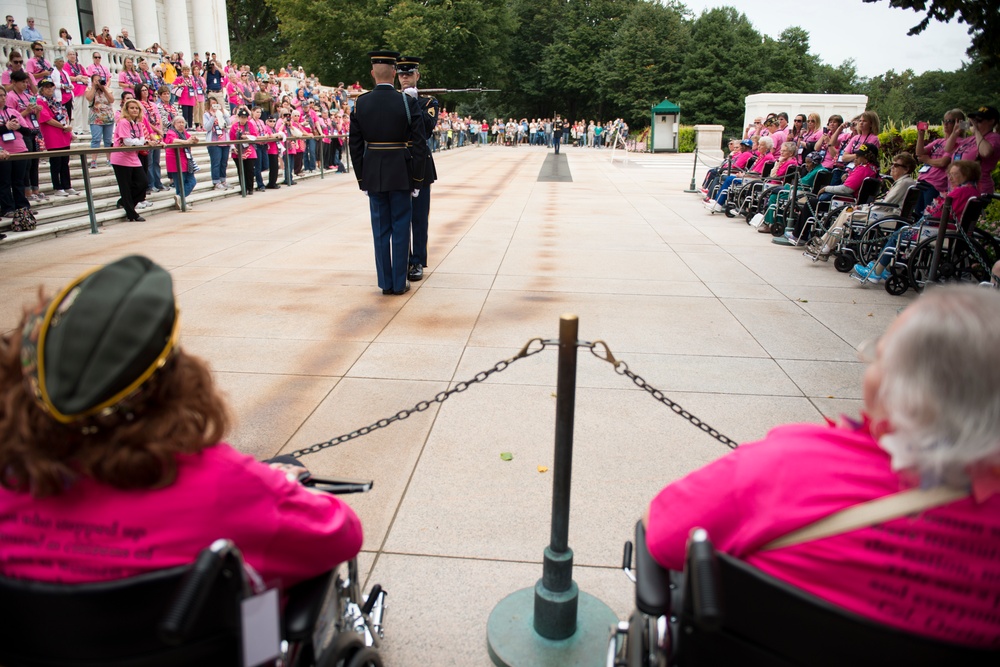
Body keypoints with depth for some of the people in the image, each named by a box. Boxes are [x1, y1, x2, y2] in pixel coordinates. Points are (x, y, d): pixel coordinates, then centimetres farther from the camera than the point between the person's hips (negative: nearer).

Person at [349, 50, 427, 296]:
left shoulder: (360, 103, 0)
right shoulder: (408, 102, -8)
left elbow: (356, 146, 2)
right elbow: (419, 144, -8)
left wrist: (362, 181, 10)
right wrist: (417, 180, -1)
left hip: (373, 176, 2)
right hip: (401, 175, -2)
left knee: (380, 229, 9)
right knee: (400, 227, 6)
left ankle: (385, 282, 15)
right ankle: (399, 283, 10)